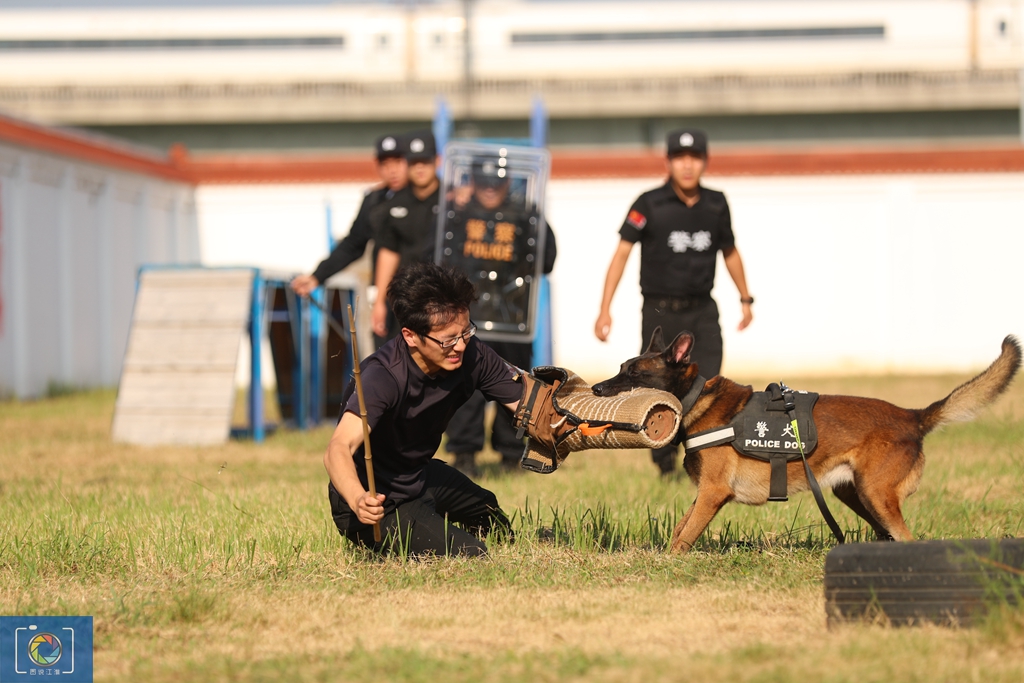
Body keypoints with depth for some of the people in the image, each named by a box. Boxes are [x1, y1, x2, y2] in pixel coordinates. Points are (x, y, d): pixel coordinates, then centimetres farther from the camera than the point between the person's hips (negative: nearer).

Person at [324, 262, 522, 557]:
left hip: (420, 476, 8)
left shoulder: (471, 356, -16)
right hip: (380, 501, -8)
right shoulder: (383, 377, -37)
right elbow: (339, 449, -48)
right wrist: (358, 500, -68)